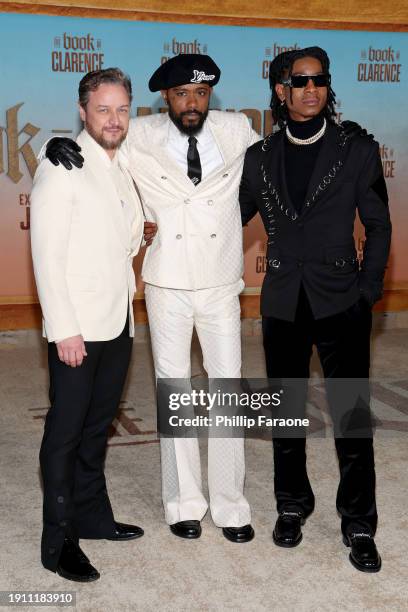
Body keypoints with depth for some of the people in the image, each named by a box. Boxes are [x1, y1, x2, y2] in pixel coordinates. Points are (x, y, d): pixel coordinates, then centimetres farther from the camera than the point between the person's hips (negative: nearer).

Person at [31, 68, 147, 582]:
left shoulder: (122, 170, 14)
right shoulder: (62, 168, -9)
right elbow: (47, 254, -15)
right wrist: (64, 329, -18)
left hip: (118, 323, 7)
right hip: (77, 328, -7)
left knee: (97, 425, 16)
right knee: (66, 432, 1)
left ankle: (92, 515, 29)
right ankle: (58, 543, 12)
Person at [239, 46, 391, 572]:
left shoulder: (357, 152, 0)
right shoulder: (260, 158, 5)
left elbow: (378, 225, 4)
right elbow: (234, 217, 14)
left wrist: (368, 289, -3)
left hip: (341, 303, -2)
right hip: (283, 304, 2)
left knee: (352, 415, -1)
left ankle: (359, 526, 14)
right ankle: (292, 506, 31)